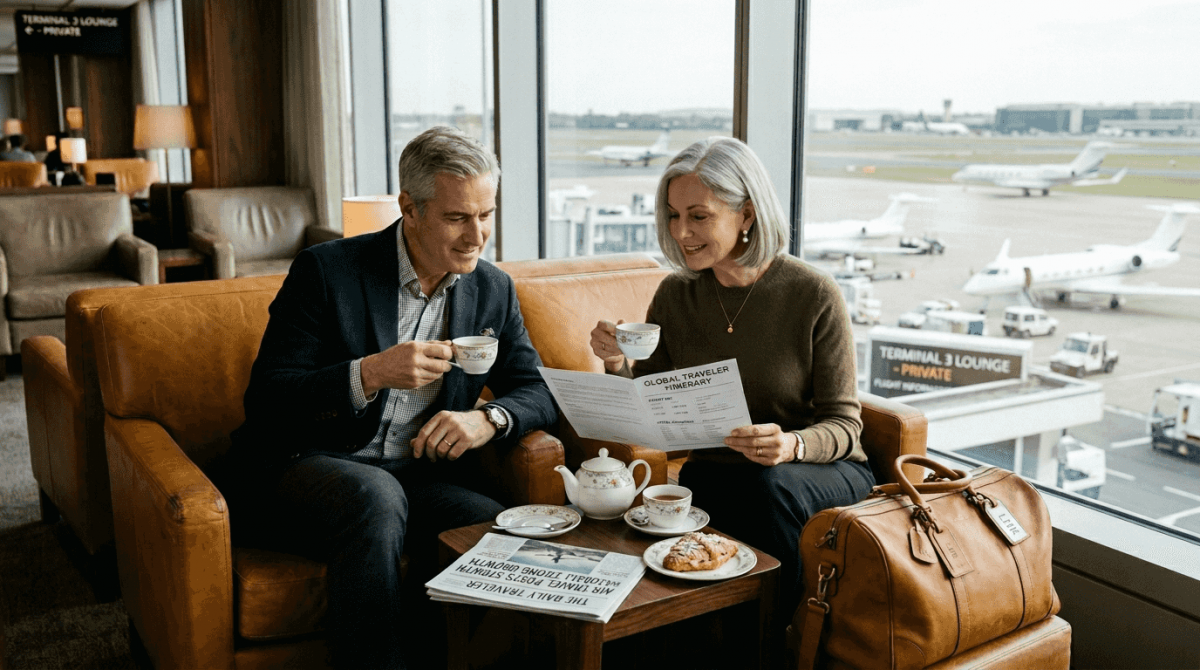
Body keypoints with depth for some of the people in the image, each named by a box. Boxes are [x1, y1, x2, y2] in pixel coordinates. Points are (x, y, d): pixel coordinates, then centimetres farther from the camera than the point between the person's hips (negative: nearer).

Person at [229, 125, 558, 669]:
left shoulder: (493, 289, 7)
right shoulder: (326, 271, -6)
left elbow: (538, 393, 10)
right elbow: (264, 400, -9)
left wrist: (487, 420, -14)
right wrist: (369, 374, -25)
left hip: (422, 477, 4)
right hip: (314, 465, -3)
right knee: (377, 496, -37)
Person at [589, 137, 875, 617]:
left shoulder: (814, 295, -11)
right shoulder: (675, 295, 0)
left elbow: (845, 425, -9)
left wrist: (792, 445, -31)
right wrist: (618, 367, -13)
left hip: (824, 471, -2)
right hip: (715, 474, 3)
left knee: (771, 484, -36)